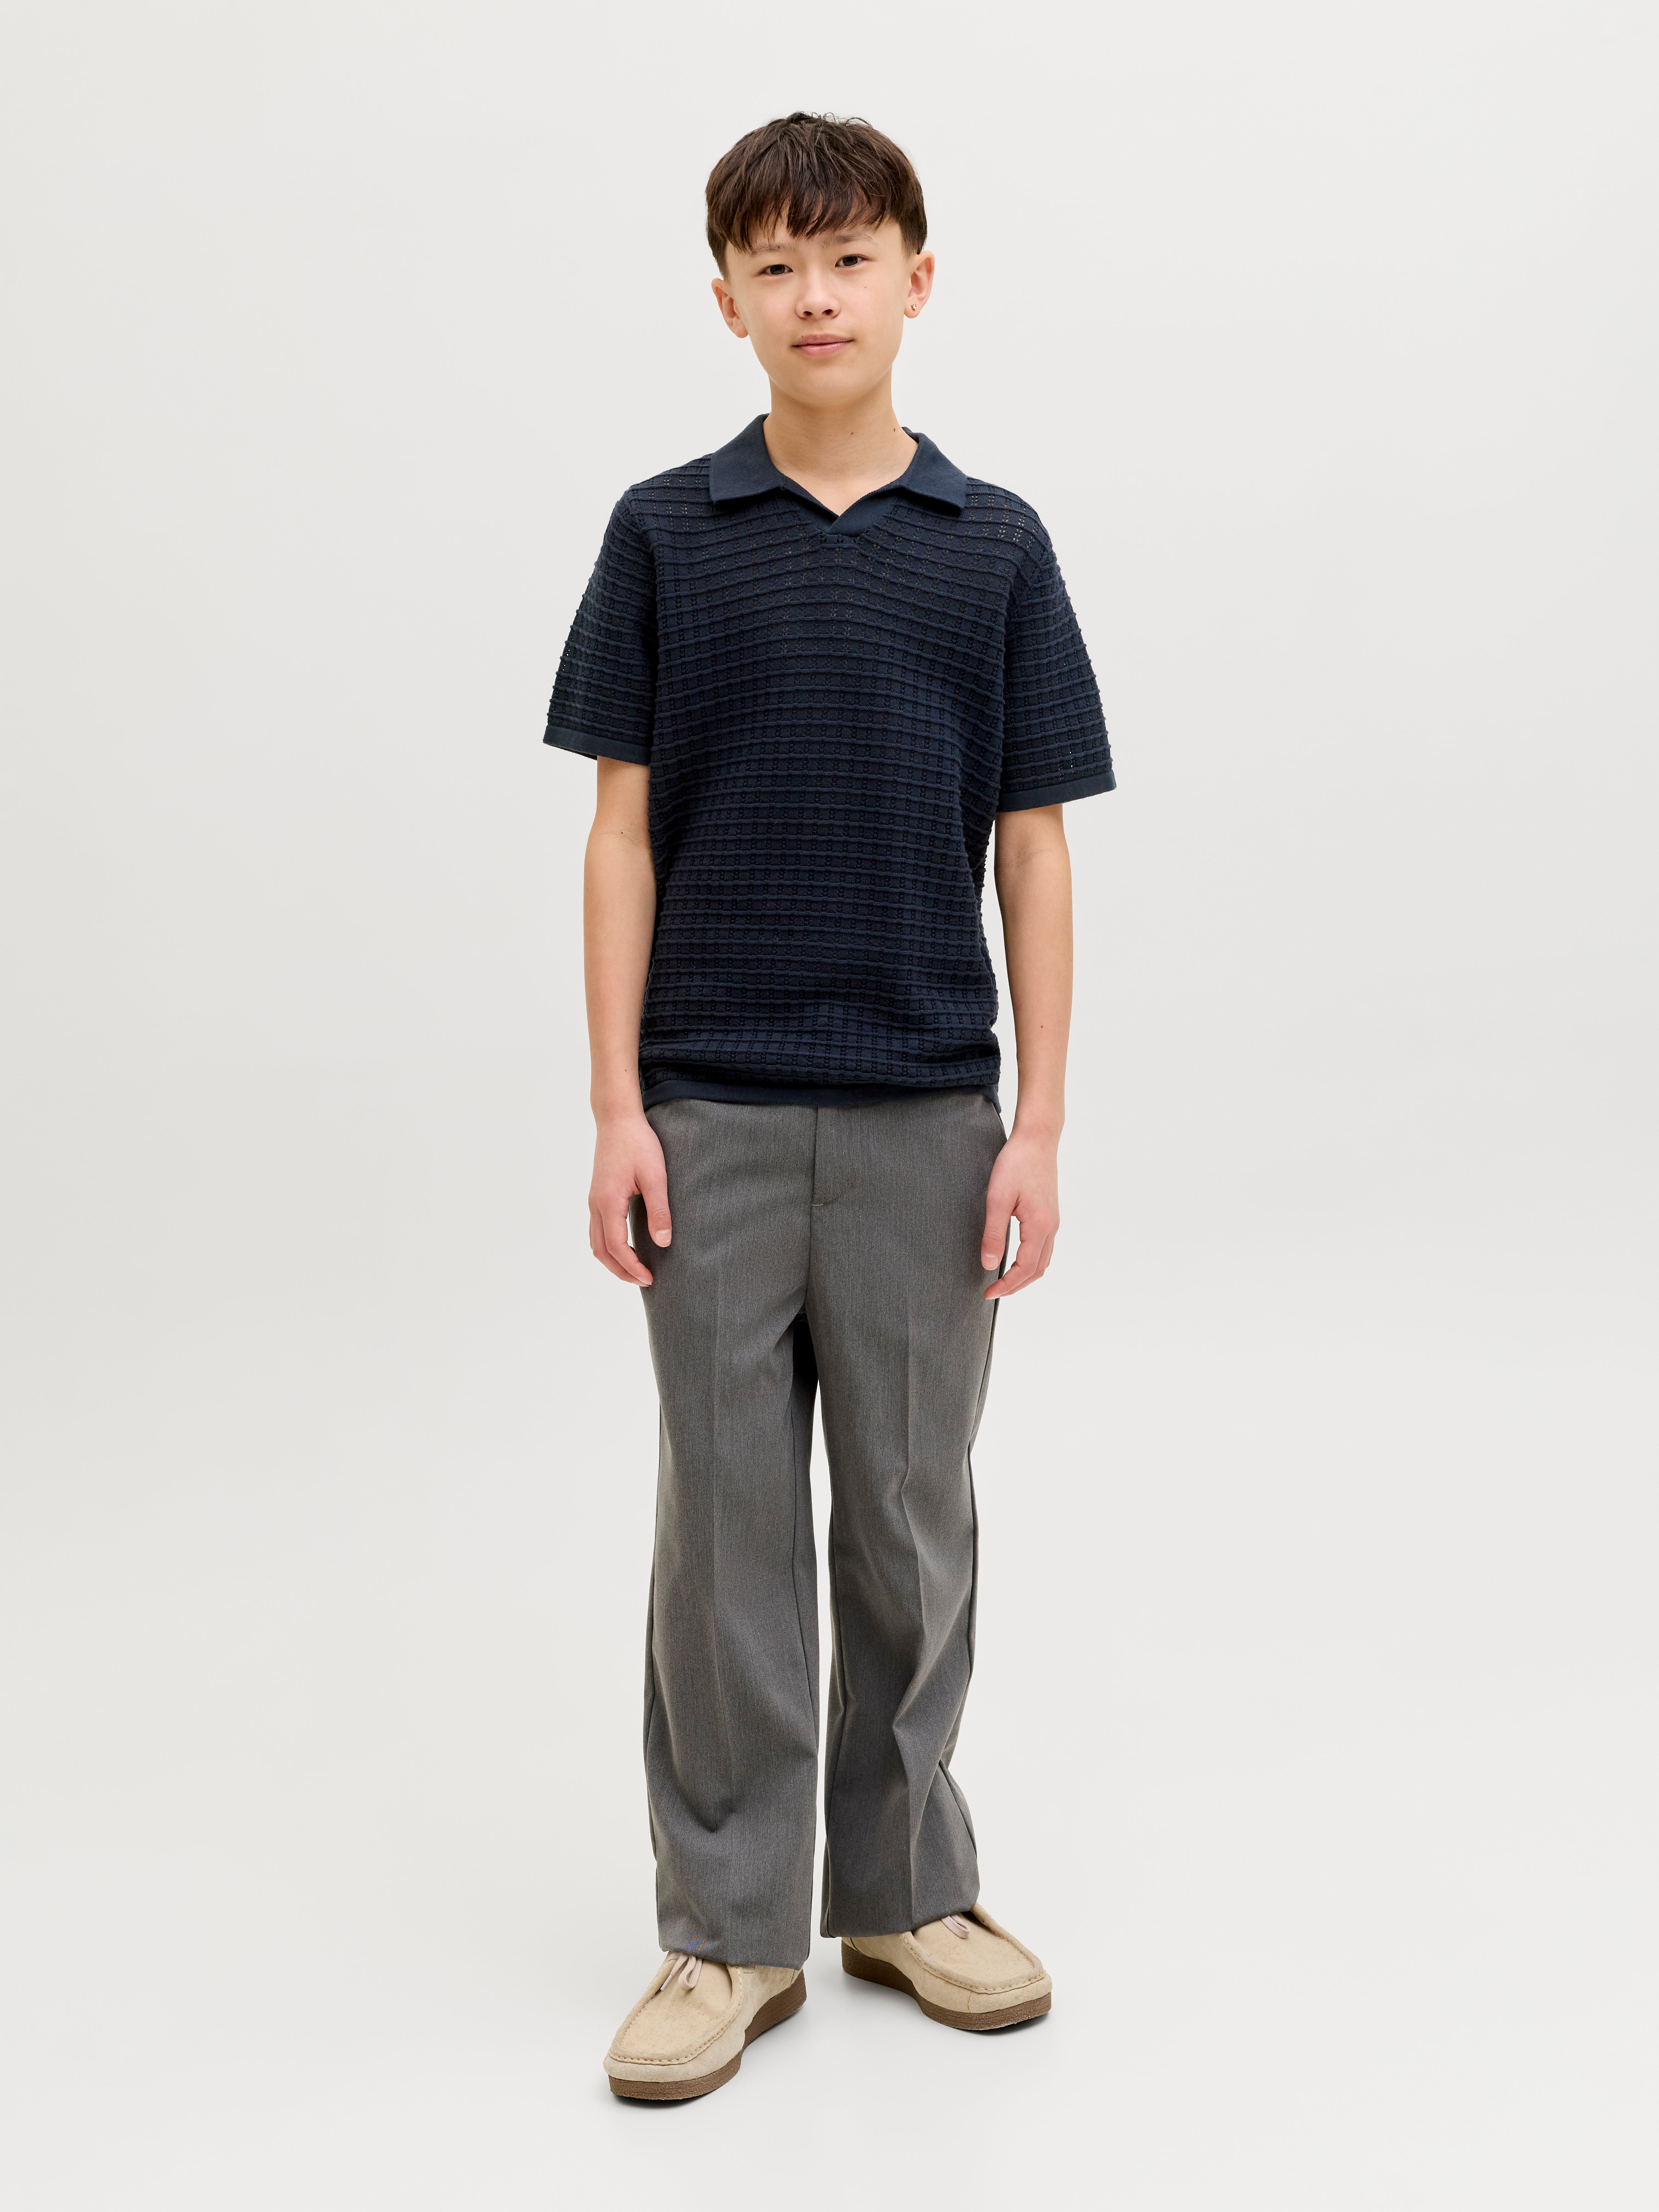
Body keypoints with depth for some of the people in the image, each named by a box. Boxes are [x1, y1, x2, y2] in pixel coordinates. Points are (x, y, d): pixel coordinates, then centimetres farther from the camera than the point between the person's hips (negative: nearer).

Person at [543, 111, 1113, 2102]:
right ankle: (728, 1929, 18)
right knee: (727, 1522, 5)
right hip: (715, 1111, -1)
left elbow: (1032, 851, 3)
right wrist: (616, 1108, -6)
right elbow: (626, 834, 1)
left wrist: (1039, 1123, -3)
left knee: (912, 1521, 10)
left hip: (926, 1112, 1)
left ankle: (903, 1884, 27)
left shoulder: (993, 548, 4)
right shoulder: (664, 537, 2)